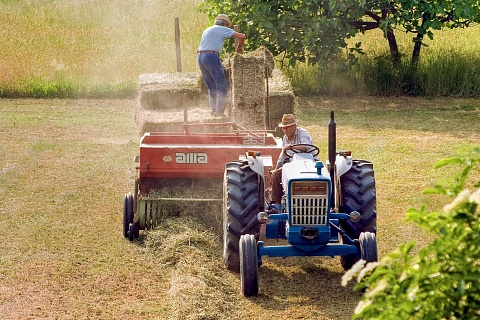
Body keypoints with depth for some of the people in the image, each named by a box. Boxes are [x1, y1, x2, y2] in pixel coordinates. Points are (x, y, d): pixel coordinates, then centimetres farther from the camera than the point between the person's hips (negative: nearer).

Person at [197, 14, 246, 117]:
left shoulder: (207, 30, 26)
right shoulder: (223, 29, 5)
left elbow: (198, 49, 29)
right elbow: (242, 36, -4)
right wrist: (239, 47, 15)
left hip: (201, 57, 8)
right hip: (212, 56, -8)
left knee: (211, 87, 14)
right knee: (222, 86, -5)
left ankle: (213, 109, 9)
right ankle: (219, 111, -12)